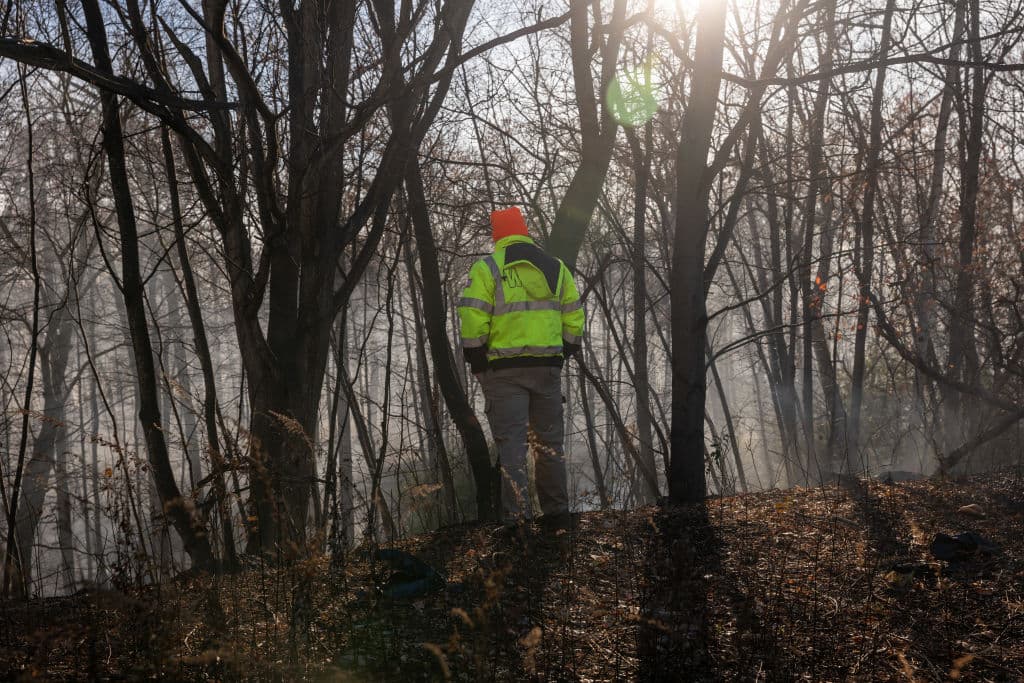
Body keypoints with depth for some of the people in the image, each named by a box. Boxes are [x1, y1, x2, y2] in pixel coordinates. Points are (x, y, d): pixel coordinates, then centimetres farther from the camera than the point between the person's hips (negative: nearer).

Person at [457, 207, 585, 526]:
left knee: (511, 440, -2)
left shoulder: (486, 268, -3)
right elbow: (574, 316, 12)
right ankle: (557, 510, 19)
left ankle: (516, 516, -7)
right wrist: (564, 354, 18)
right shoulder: (555, 267, 12)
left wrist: (476, 359, -3)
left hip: (504, 368, -4)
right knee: (549, 440, 14)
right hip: (548, 367, 4)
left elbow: (472, 319, -11)